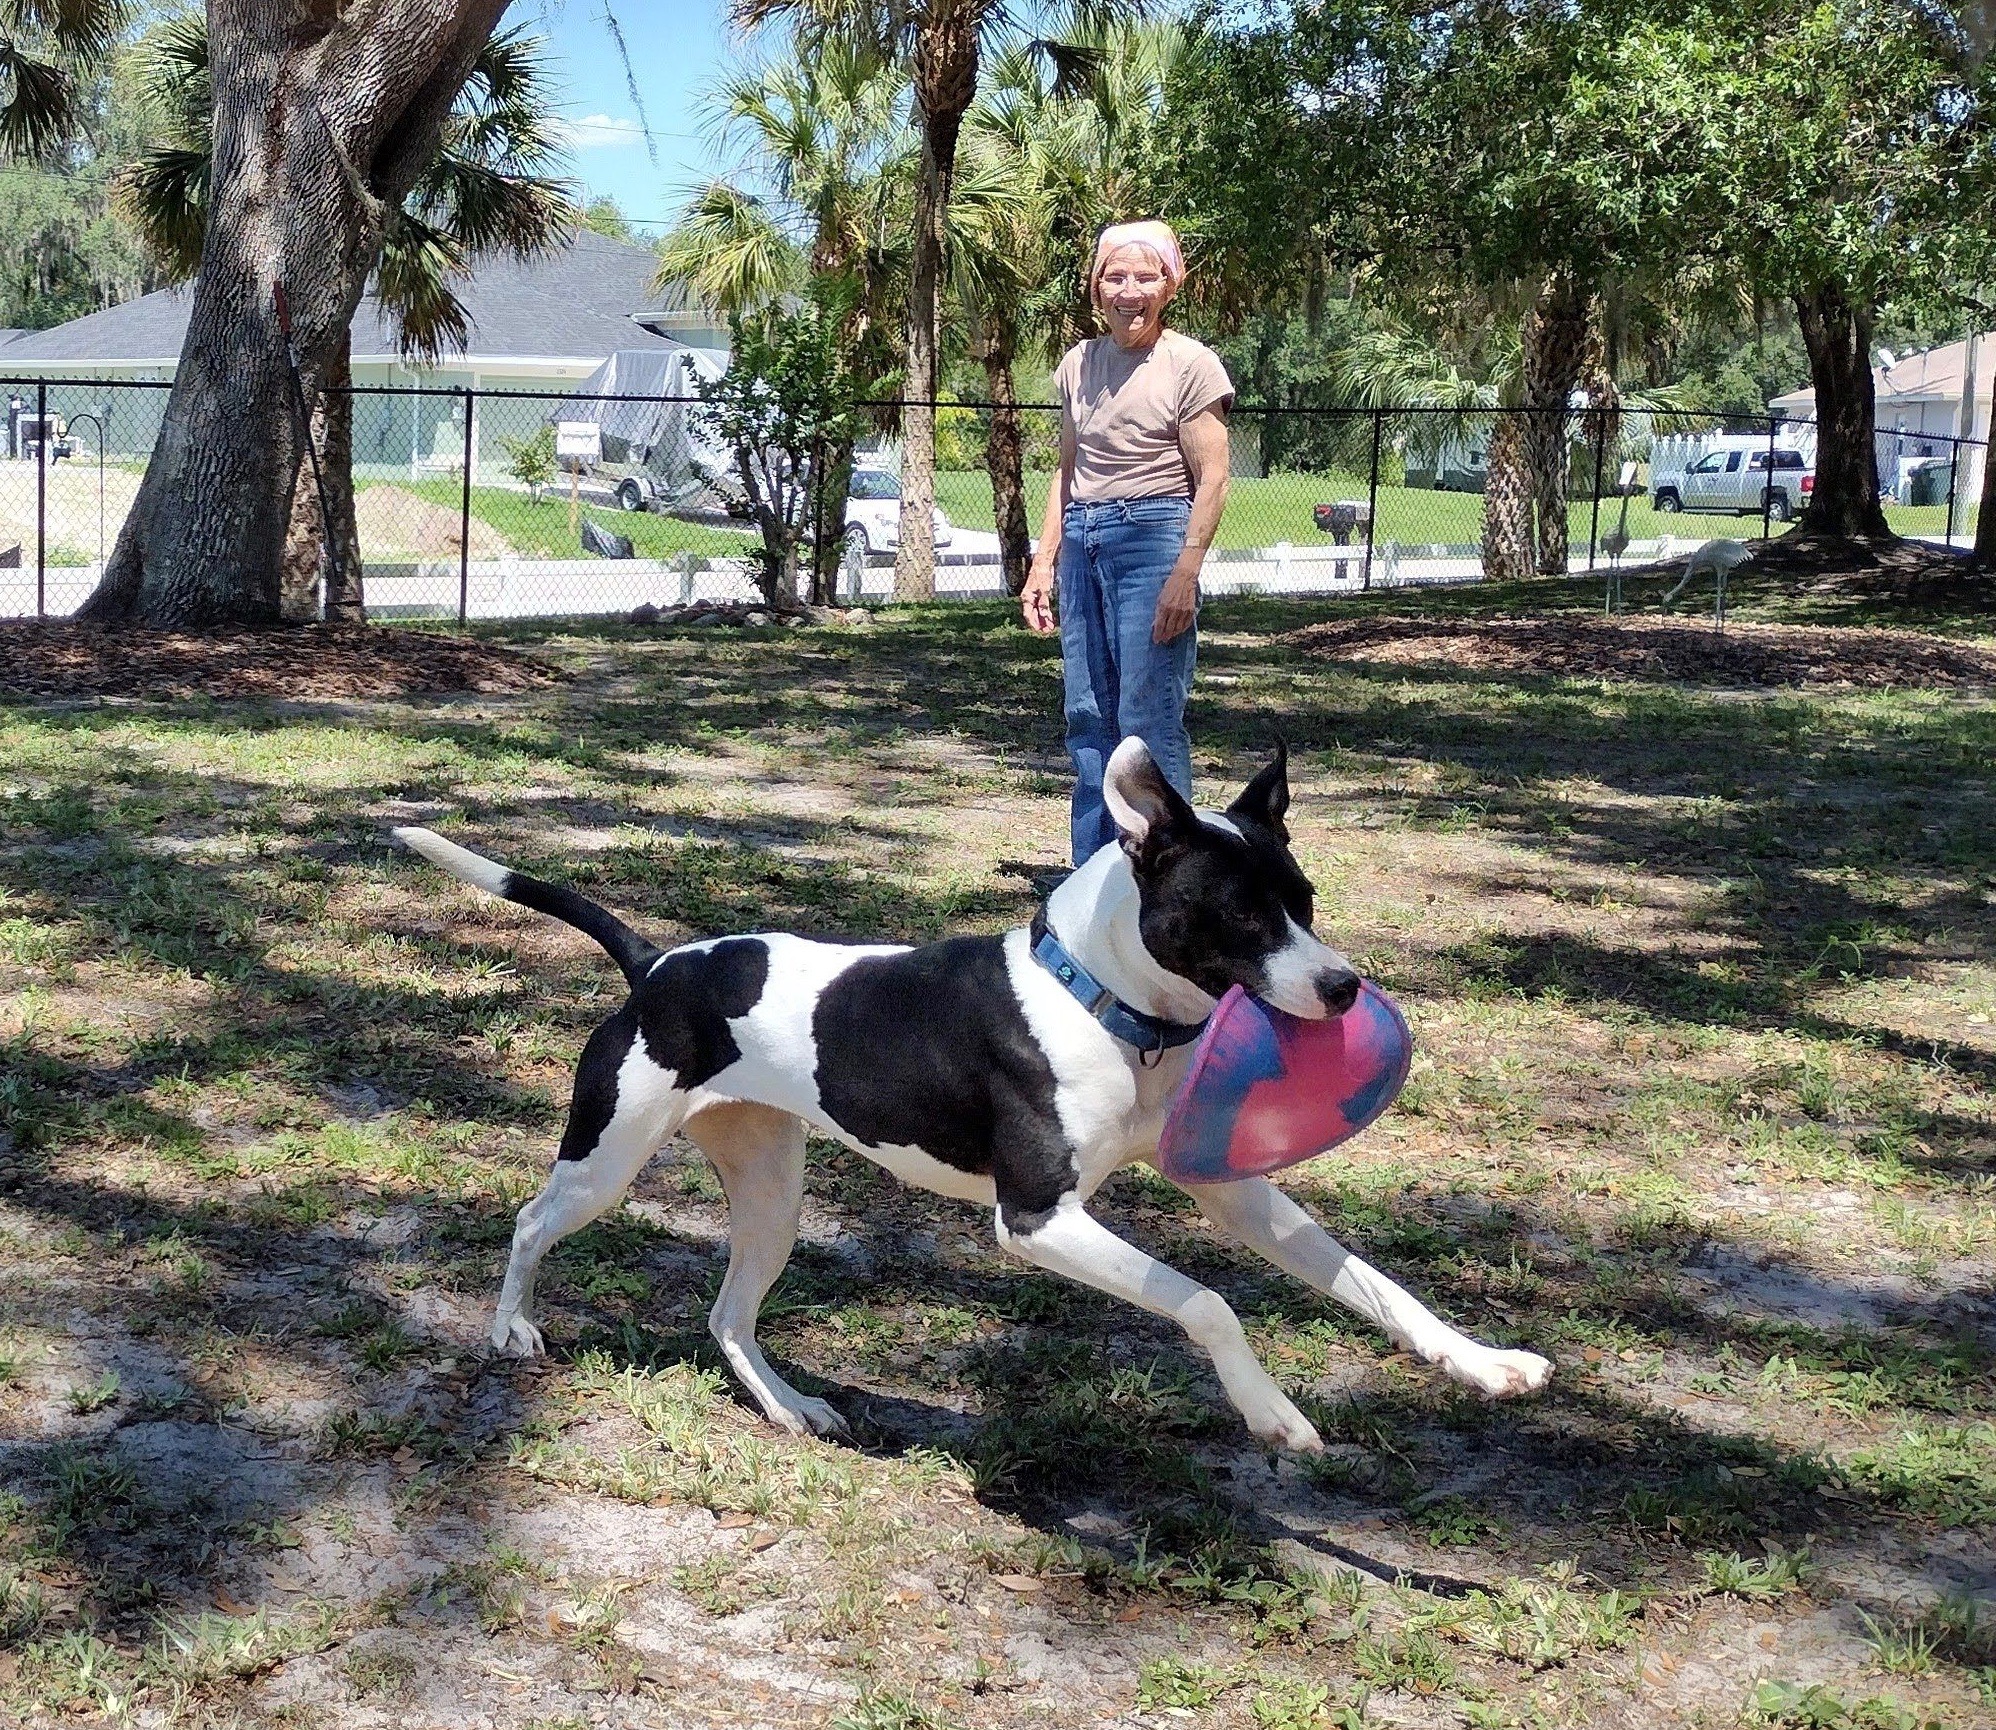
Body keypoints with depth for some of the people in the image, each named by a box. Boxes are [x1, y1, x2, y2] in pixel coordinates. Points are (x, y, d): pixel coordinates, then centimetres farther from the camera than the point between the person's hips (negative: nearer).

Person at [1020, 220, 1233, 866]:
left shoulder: (1189, 363, -5)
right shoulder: (1077, 364, 12)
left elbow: (1211, 480, -8)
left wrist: (1184, 576, -16)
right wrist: (1044, 562, 13)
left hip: (1152, 539, -6)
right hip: (1082, 543, 6)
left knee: (1148, 717, -7)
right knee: (1088, 717, 9)